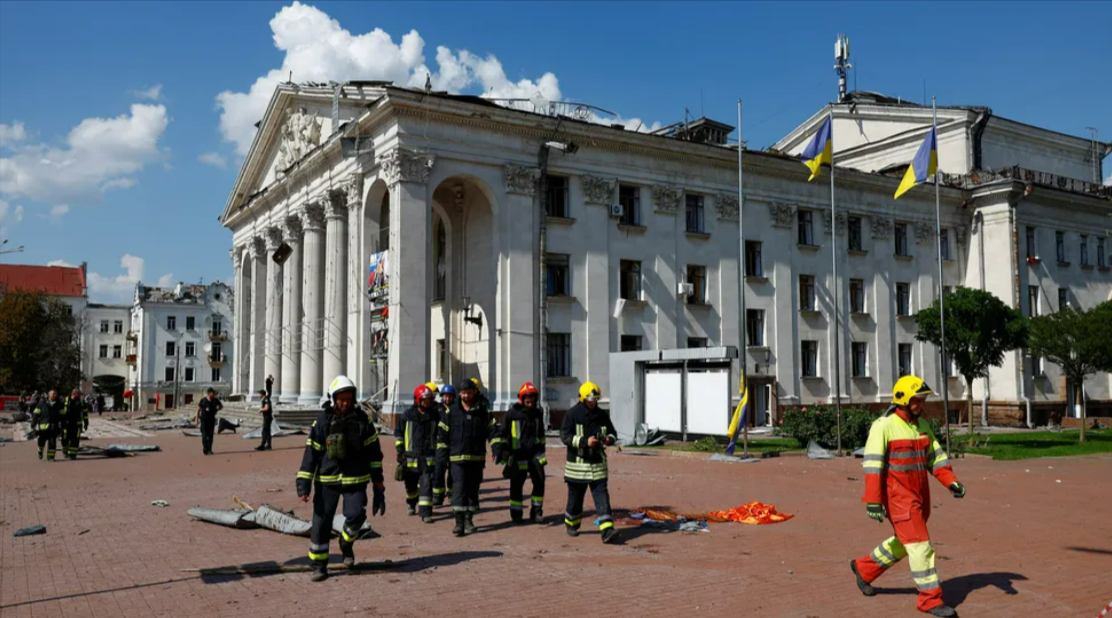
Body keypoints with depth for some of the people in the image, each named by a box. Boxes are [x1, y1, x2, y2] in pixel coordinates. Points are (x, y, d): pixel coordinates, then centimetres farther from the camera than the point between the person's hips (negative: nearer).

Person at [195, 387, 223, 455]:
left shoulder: (215, 400, -2)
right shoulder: (203, 400, -9)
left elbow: (221, 406, 16)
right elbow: (198, 410, -1)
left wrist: (217, 409, -3)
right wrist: (196, 419, -3)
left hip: (212, 419, 3)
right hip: (204, 419, -3)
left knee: (210, 435, 2)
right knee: (204, 435, -6)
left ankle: (209, 450, 7)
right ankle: (205, 449, -2)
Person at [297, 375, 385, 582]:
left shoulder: (362, 419, 0)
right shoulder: (322, 421, -3)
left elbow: (373, 449, 7)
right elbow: (311, 452, -2)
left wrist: (377, 480, 7)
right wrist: (304, 483, -7)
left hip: (355, 479, 0)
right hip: (327, 479, 0)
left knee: (355, 514, -14)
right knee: (321, 521, 0)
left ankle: (346, 543, 19)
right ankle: (319, 566, 14)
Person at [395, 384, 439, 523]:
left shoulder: (435, 416, 1)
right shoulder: (408, 415, -1)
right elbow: (398, 432, 9)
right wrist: (399, 449, 2)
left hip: (428, 457, -1)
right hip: (411, 456, 1)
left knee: (426, 484, -11)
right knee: (411, 484, 16)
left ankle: (426, 512, -9)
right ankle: (411, 504, 44)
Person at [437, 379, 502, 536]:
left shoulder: (483, 412, 5)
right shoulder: (451, 412, 2)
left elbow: (492, 431, 6)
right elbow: (442, 434, 5)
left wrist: (497, 448, -5)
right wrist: (442, 453, 0)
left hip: (477, 458, 2)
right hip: (457, 458, -2)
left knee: (473, 489, 10)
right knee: (459, 488, -9)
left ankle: (469, 519, 24)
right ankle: (459, 522, -8)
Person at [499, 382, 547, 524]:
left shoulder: (538, 413, 11)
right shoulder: (512, 413, -3)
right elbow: (504, 432, 1)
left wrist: (542, 449, 23)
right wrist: (505, 449, -4)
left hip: (535, 453, 4)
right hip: (518, 455, -4)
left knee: (539, 481, -2)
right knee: (517, 484, 2)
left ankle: (536, 512, 10)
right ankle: (516, 513, 14)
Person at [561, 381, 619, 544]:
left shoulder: (602, 415, 8)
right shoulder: (572, 414, -6)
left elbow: (613, 432, 18)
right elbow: (565, 436, -13)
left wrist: (609, 439, -7)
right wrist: (585, 441, -24)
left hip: (598, 463, 3)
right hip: (578, 463, -3)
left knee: (602, 495, -7)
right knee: (575, 496, 11)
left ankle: (607, 530, -13)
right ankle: (571, 524, 34)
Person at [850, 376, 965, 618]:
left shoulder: (922, 425, 10)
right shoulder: (883, 426, -15)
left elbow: (935, 456, 10)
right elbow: (872, 464, -19)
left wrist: (952, 482, -6)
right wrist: (873, 501, -24)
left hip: (919, 497, 8)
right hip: (898, 497, -8)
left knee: (904, 544, 19)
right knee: (920, 547, -6)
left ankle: (865, 569, 36)